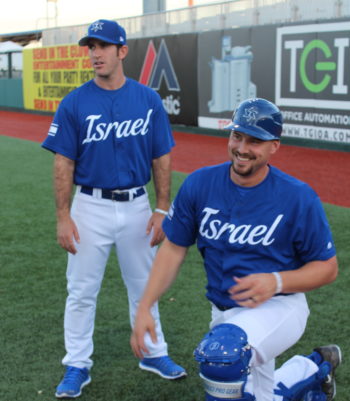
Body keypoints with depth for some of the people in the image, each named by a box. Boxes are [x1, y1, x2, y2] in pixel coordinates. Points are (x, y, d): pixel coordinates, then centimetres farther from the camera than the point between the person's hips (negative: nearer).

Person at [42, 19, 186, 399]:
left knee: (143, 286, 15)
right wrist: (62, 217, -8)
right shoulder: (74, 103, -5)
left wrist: (162, 209, -2)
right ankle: (77, 365, 22)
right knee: (82, 290, 6)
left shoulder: (149, 100, -1)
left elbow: (161, 158, 2)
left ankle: (154, 353, 33)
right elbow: (64, 163, -4)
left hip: (136, 206, 1)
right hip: (91, 207, -1)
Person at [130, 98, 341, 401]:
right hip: (225, 312, 5)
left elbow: (328, 267, -9)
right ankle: (314, 368, 43)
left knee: (222, 351, -34)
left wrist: (277, 281, -26)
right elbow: (173, 249, -1)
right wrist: (144, 308, -9)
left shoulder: (299, 198, -16)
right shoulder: (199, 184, -8)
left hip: (280, 306, -5)